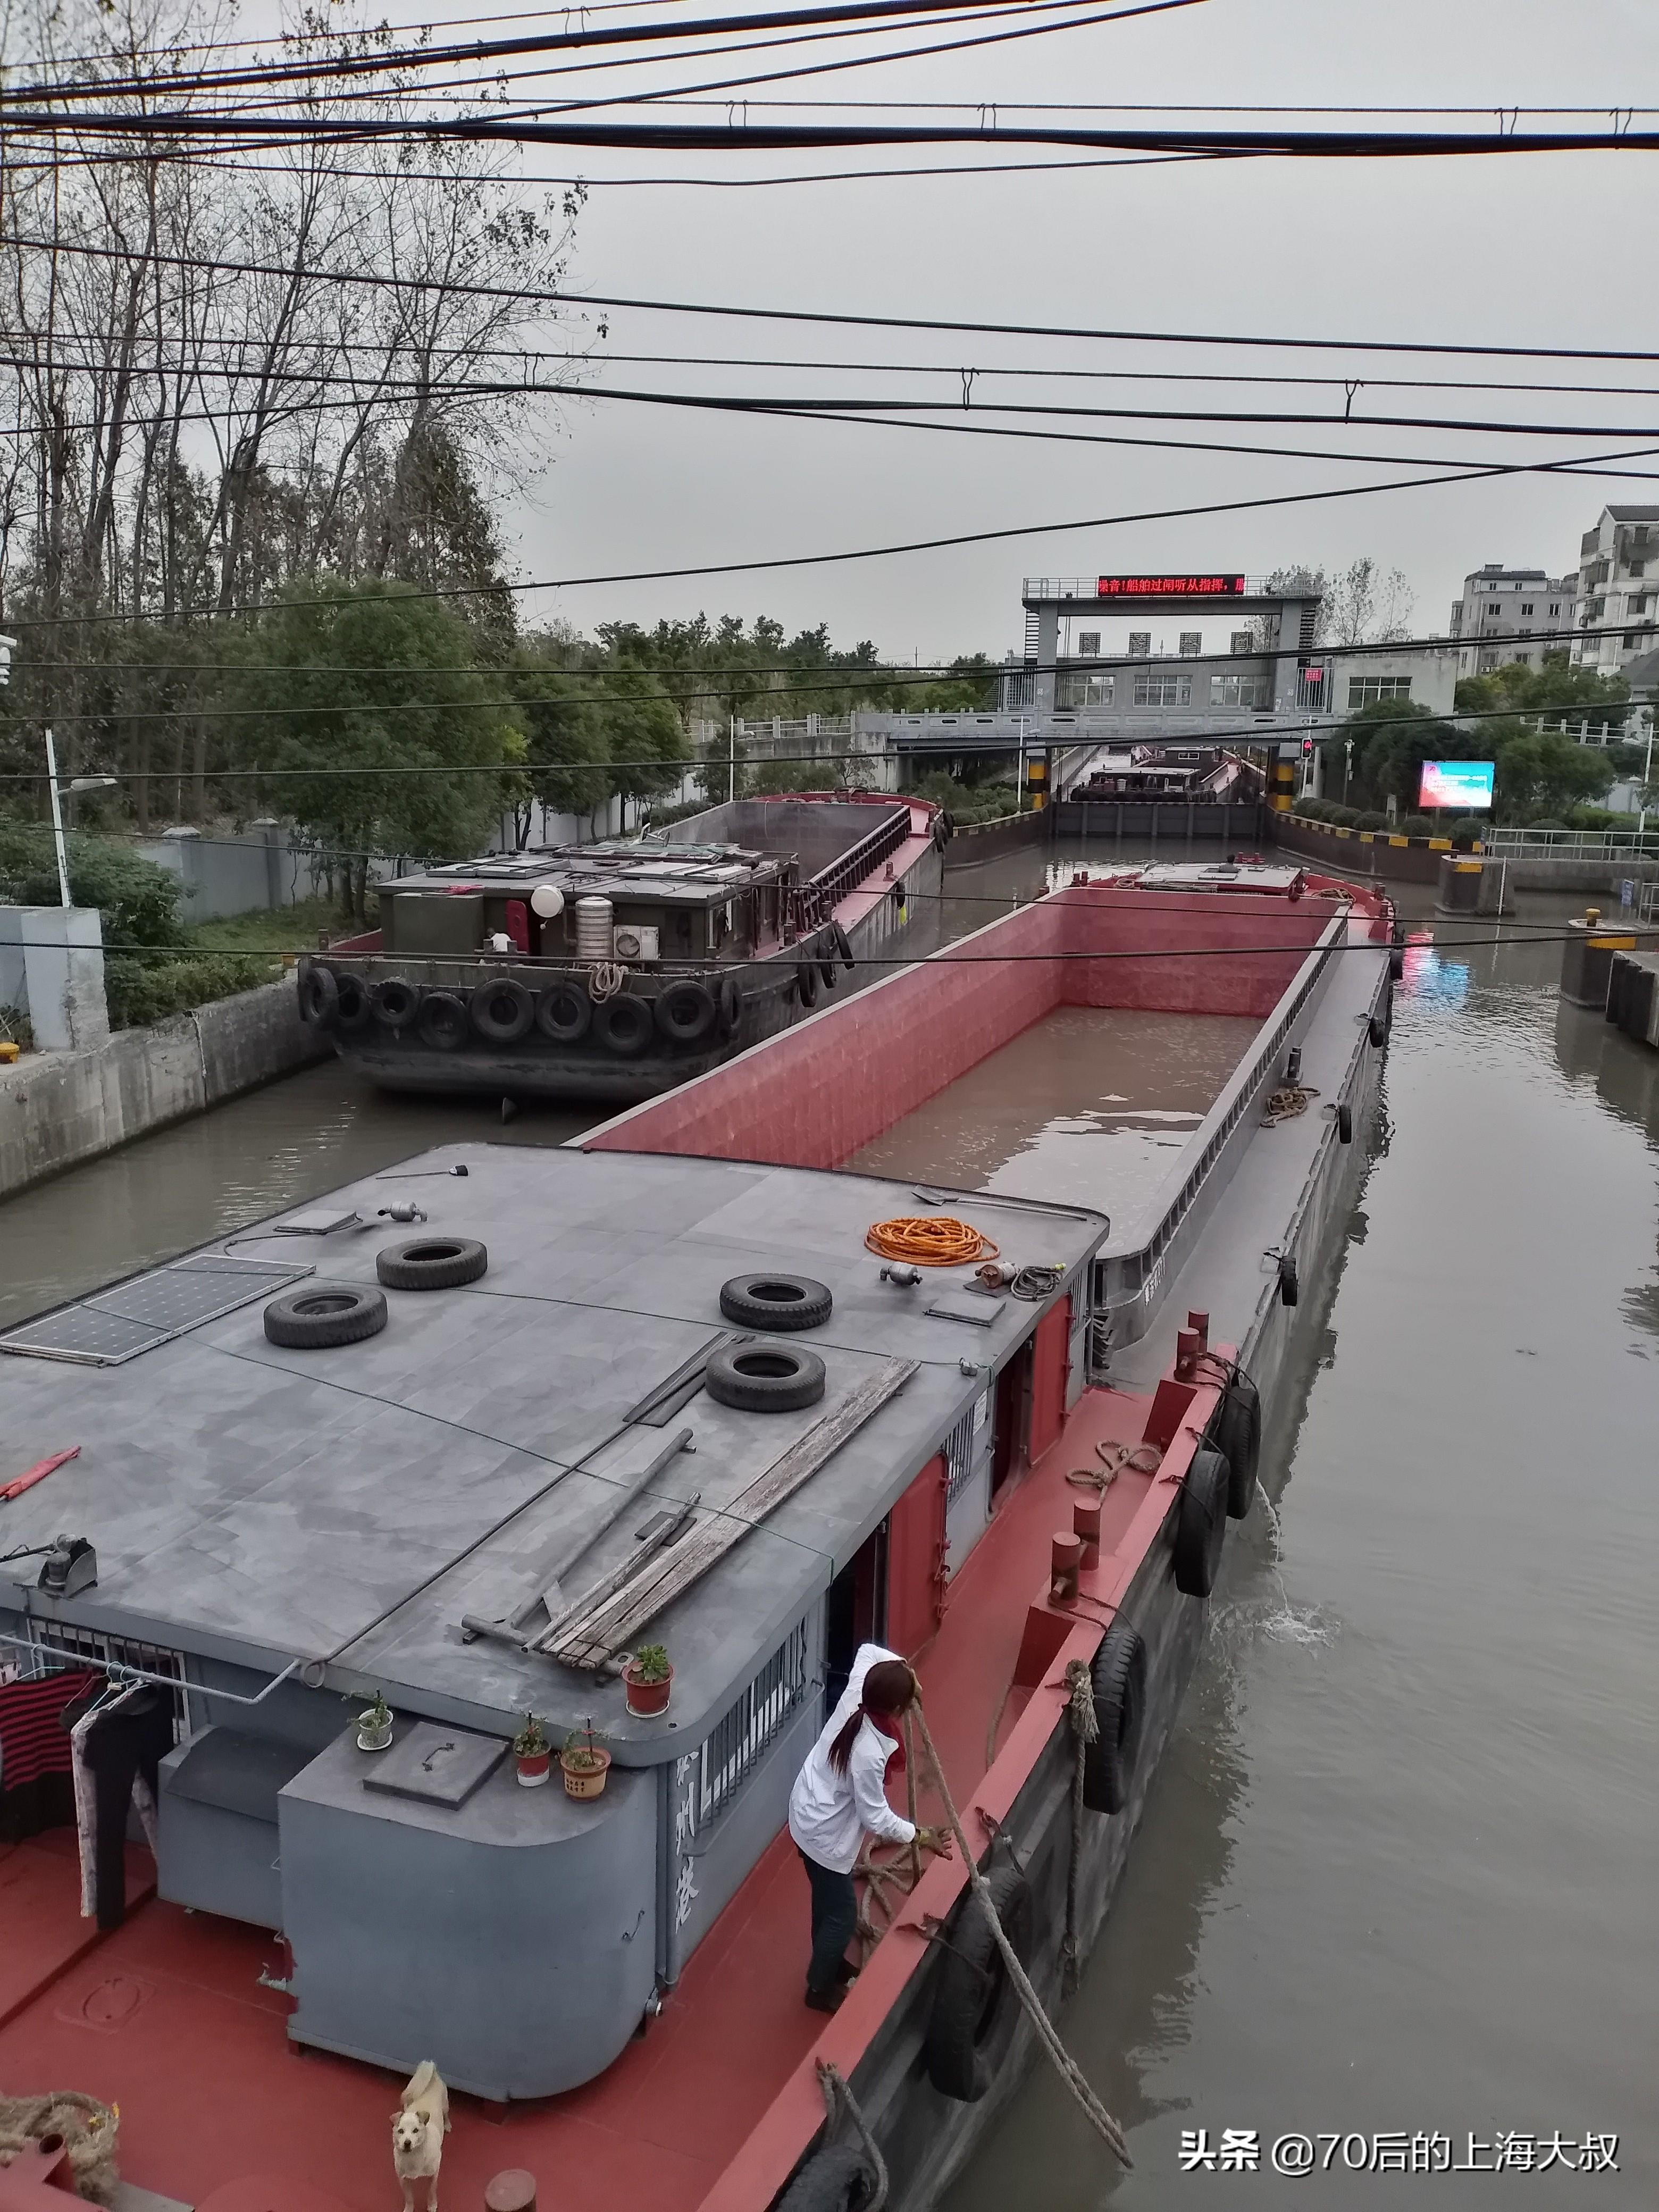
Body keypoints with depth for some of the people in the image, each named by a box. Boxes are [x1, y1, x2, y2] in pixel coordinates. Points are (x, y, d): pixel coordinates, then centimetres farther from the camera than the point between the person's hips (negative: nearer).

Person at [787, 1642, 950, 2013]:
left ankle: (829, 1963, 52)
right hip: (825, 1833, -8)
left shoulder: (854, 1698, -18)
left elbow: (868, 1650, 3)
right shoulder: (870, 1754, -37)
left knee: (828, 1901, 30)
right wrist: (920, 1836, -13)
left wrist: (901, 1667, -7)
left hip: (808, 1812, 8)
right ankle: (820, 1988, 37)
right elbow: (876, 1818, -23)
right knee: (842, 1914, 16)